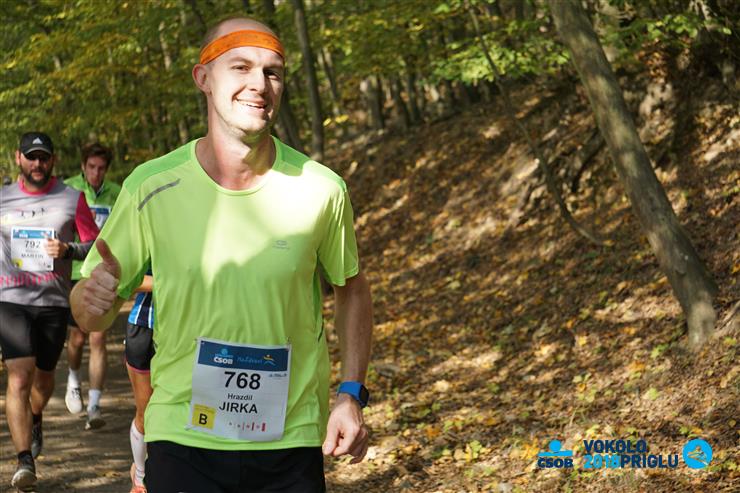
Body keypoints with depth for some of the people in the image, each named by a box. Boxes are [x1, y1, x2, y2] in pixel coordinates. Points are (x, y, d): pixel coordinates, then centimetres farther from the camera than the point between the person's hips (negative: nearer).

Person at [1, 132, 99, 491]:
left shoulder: (72, 199, 1)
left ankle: (34, 420, 50)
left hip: (54, 302, 1)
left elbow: (95, 244, 3)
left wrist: (68, 250, -14)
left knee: (43, 376, 16)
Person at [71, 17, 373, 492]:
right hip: (182, 438, 0)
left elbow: (351, 289, 9)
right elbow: (91, 318, -1)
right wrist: (94, 299, -23)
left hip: (292, 443, 1)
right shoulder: (151, 187, -9)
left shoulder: (321, 190, -8)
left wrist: (351, 394, 0)